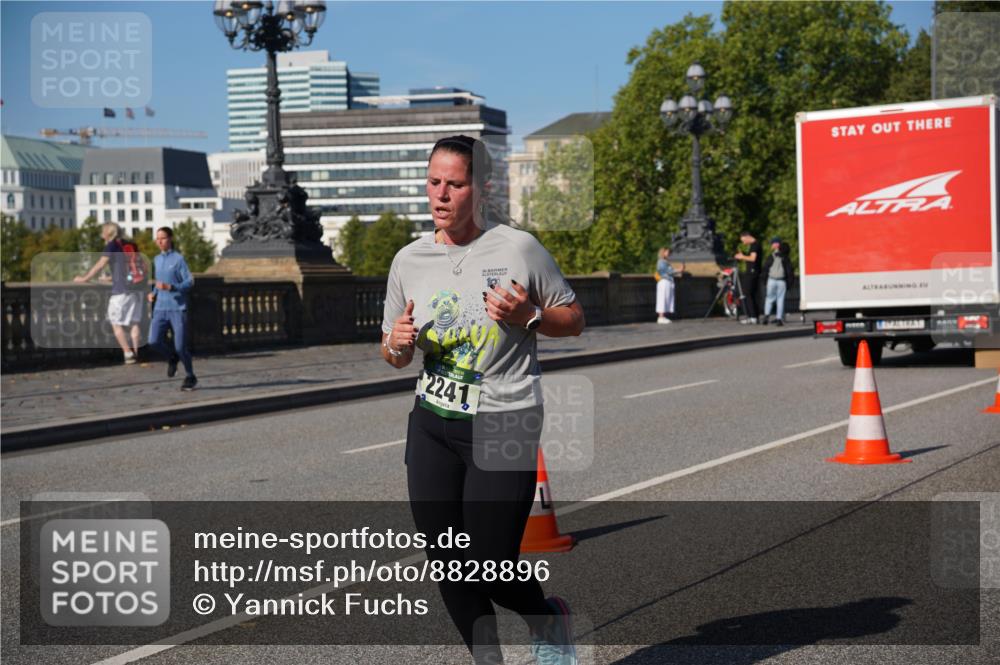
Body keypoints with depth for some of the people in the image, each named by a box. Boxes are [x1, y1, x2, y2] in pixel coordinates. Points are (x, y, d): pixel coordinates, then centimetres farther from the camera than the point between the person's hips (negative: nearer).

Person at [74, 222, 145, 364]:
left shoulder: (112, 246, -5)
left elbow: (100, 265, -10)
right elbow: (142, 262, 22)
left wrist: (84, 278, -2)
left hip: (121, 289, -6)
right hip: (137, 287, 6)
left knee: (116, 323, 3)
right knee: (134, 322, 12)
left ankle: (128, 353, -4)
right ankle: (135, 352, 7)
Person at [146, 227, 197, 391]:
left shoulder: (178, 259, -5)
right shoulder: (157, 260, 14)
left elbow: (190, 281, -10)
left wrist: (169, 287, -23)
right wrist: (153, 293, 9)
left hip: (178, 308, -5)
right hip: (160, 309, 5)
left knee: (180, 346, -6)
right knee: (154, 341, -14)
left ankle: (190, 376, 16)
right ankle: (171, 357, 17)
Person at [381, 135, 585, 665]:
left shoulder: (518, 249, -6)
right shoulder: (409, 261, 5)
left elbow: (573, 319, 3)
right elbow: (394, 356, 14)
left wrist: (527, 318, -16)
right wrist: (397, 344, -9)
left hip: (505, 426, -4)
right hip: (431, 426, 4)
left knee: (489, 570, -6)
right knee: (448, 568, 6)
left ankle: (550, 619, 28)